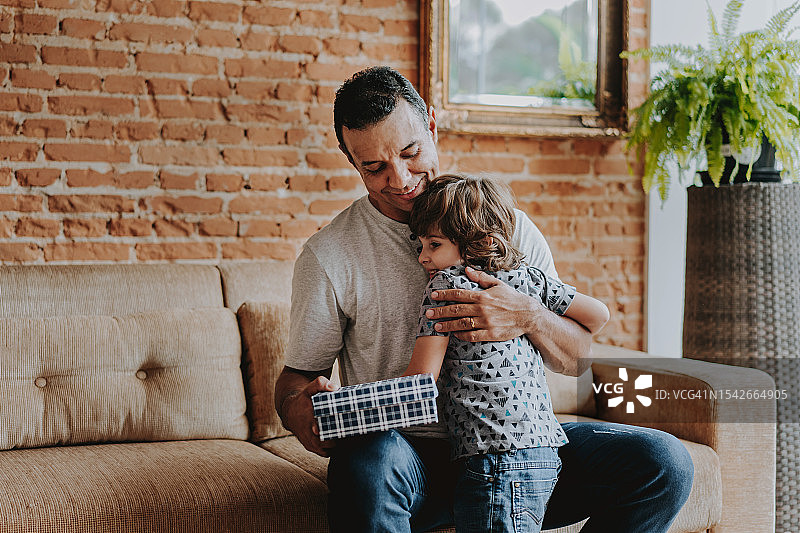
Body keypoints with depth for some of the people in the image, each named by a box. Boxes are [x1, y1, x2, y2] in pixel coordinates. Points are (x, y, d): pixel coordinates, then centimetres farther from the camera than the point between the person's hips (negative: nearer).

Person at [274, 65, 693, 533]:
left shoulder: (508, 226, 5)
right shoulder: (329, 256, -2)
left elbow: (578, 361, 4)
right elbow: (298, 375, 3)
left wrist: (529, 318, -19)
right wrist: (298, 411, -22)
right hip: (410, 449, -3)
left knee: (664, 462, -15)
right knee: (366, 464, -40)